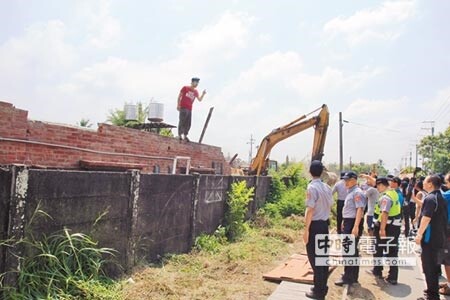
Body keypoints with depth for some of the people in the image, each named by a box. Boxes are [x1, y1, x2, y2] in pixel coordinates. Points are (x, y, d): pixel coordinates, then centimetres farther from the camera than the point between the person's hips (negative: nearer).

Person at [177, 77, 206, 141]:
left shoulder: (195, 92, 16)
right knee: (182, 121, -8)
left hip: (189, 109, 5)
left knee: (188, 123, 2)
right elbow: (179, 96, 4)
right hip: (183, 108, -5)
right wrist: (178, 105, -5)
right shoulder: (185, 88, 4)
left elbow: (200, 99, 11)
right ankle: (179, 135, -3)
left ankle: (185, 136, 9)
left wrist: (203, 94, -5)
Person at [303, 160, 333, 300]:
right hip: (324, 225, 8)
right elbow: (330, 206, 13)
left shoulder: (312, 187, -17)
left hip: (314, 226, -8)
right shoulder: (327, 187, 7)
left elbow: (310, 210, -20)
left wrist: (306, 230, -16)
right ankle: (322, 287, 26)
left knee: (314, 258, 1)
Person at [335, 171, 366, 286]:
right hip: (348, 223, 10)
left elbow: (360, 210, -25)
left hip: (353, 223, -10)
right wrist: (345, 223, 24)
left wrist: (356, 226, -32)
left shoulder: (357, 193, -16)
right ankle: (353, 276, 29)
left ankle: (348, 278, 5)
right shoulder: (351, 192, 15)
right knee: (352, 250, 17)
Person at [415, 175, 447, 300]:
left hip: (430, 237, -10)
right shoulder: (440, 197, 13)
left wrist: (419, 234, -19)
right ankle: (433, 290, 31)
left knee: (429, 266, -2)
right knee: (433, 264, 20)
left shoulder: (430, 198, -18)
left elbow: (426, 218, -24)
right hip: (439, 236, 10)